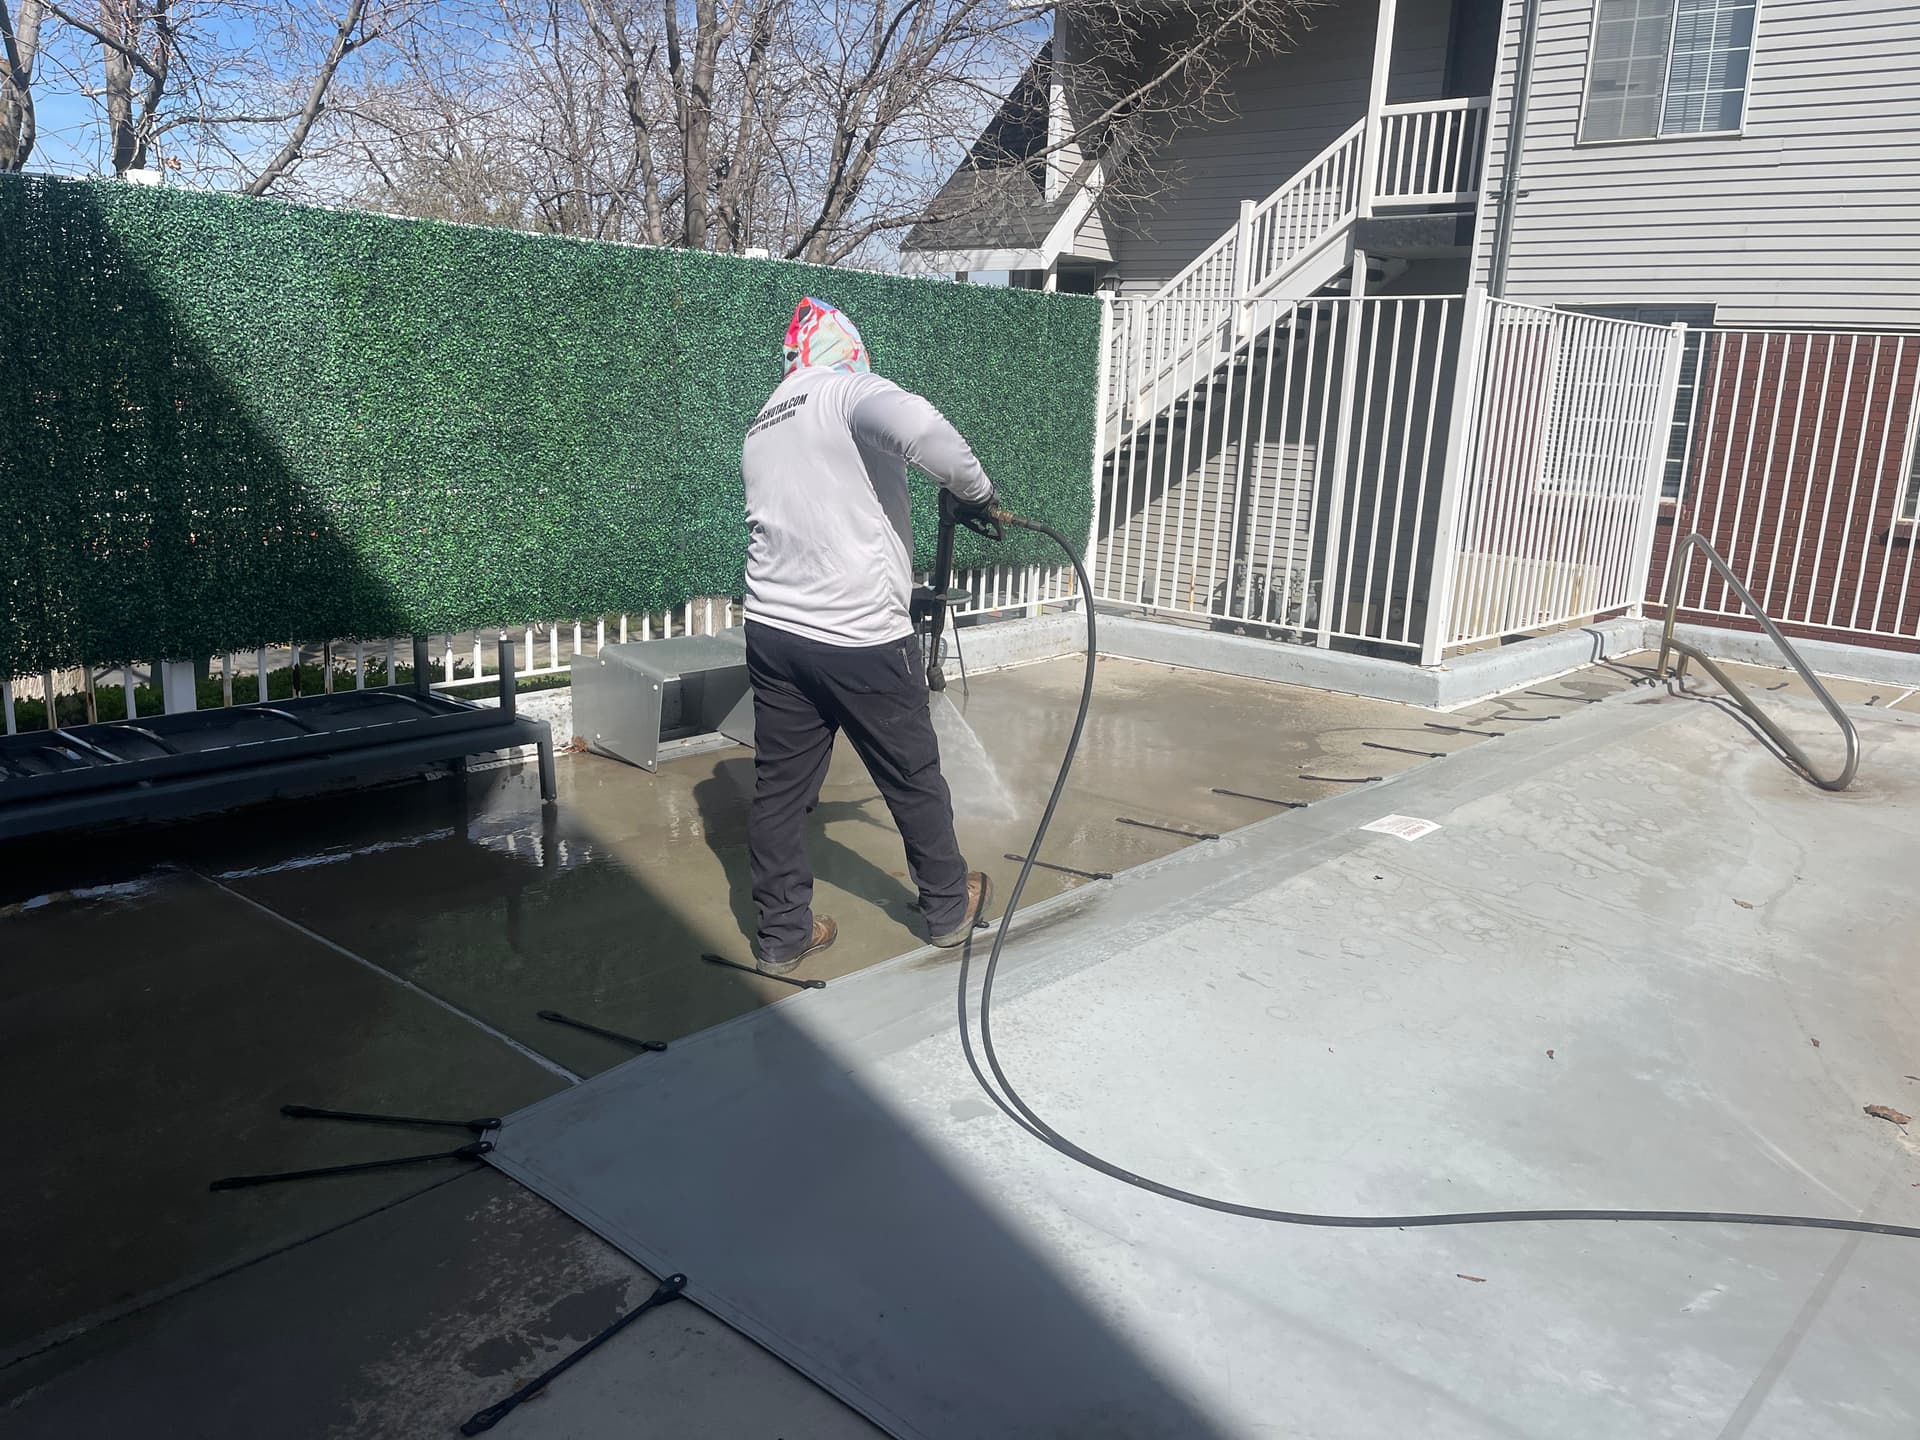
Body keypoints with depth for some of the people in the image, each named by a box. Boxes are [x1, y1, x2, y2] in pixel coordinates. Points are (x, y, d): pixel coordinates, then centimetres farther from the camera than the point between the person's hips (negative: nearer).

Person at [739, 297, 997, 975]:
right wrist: (977, 489, -14)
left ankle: (782, 932, 19)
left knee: (779, 785, 12)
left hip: (773, 628, 7)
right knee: (914, 777, 11)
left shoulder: (760, 425, 16)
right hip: (860, 636, -6)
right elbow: (918, 427, -31)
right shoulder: (850, 390, -8)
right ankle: (948, 906, 28)